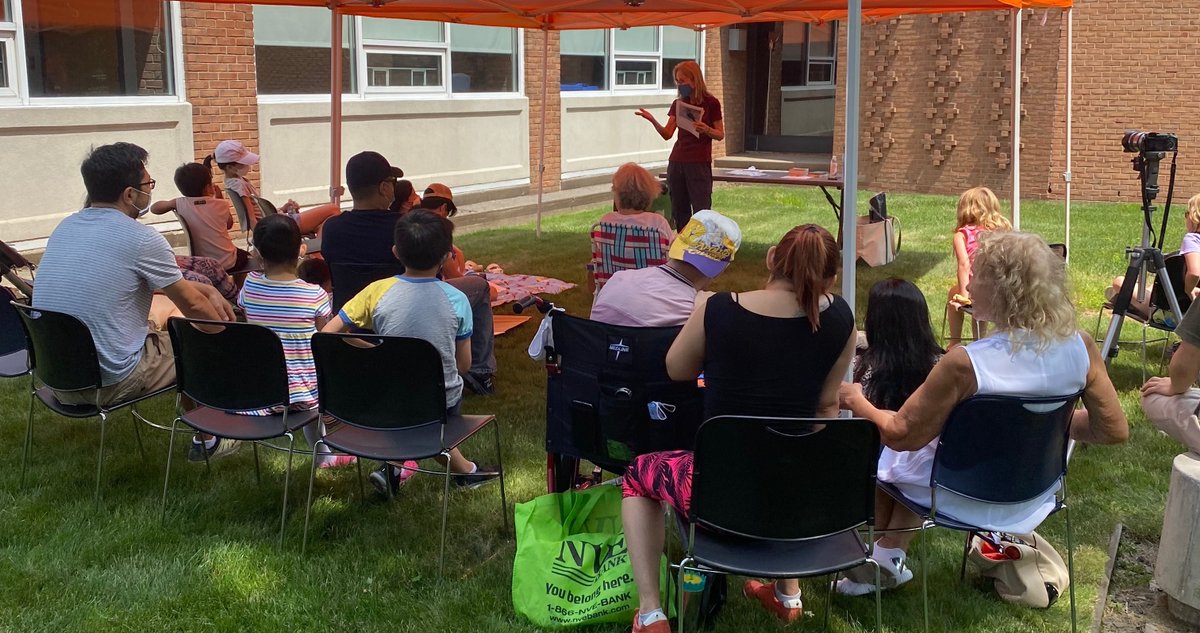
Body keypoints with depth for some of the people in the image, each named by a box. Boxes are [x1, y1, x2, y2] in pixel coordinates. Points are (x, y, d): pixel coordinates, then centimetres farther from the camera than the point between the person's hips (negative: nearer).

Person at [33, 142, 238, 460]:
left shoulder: (65, 227, 6)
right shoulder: (141, 239, -18)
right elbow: (192, 305, -5)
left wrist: (207, 290, 19)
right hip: (110, 383, -8)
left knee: (164, 304, 25)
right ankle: (207, 439, 29)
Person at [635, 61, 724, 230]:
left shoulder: (710, 103, -3)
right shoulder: (678, 104, 10)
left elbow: (720, 135, 0)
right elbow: (667, 134, 5)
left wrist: (706, 130, -20)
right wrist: (653, 121, -11)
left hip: (699, 164, -5)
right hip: (676, 162, 5)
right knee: (679, 212, 6)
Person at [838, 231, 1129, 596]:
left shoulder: (965, 365, -32)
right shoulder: (1080, 347, -17)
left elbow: (901, 435, -20)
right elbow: (1115, 430, -6)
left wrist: (857, 402, -2)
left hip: (967, 500, -5)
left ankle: (884, 560, 39)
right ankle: (890, 556, 37)